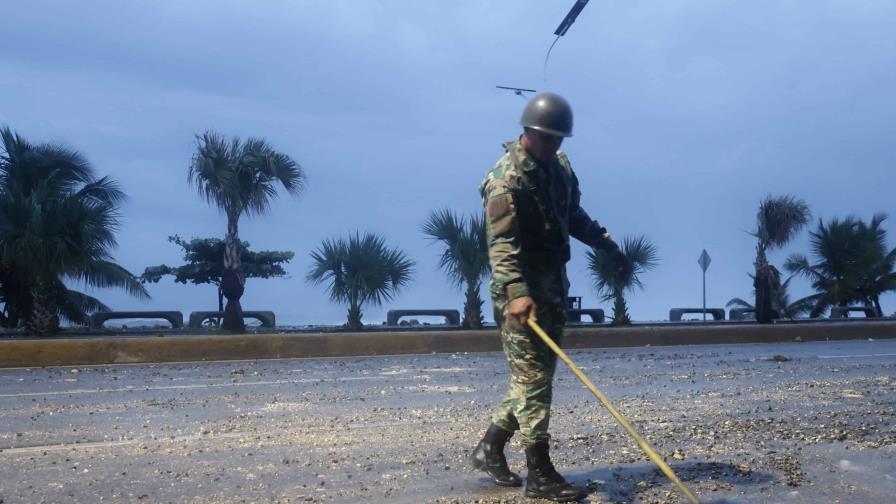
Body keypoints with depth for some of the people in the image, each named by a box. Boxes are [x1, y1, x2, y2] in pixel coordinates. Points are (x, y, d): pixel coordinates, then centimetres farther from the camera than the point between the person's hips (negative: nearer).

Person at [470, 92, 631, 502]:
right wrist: (516, 293, -37)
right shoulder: (507, 179, -17)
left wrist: (610, 246, 22)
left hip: (554, 285, 9)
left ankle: (490, 447, 26)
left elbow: (574, 216, 24)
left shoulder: (559, 165, 10)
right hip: (522, 291, -9)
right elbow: (502, 243, -26)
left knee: (538, 375, 13)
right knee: (534, 378, -6)